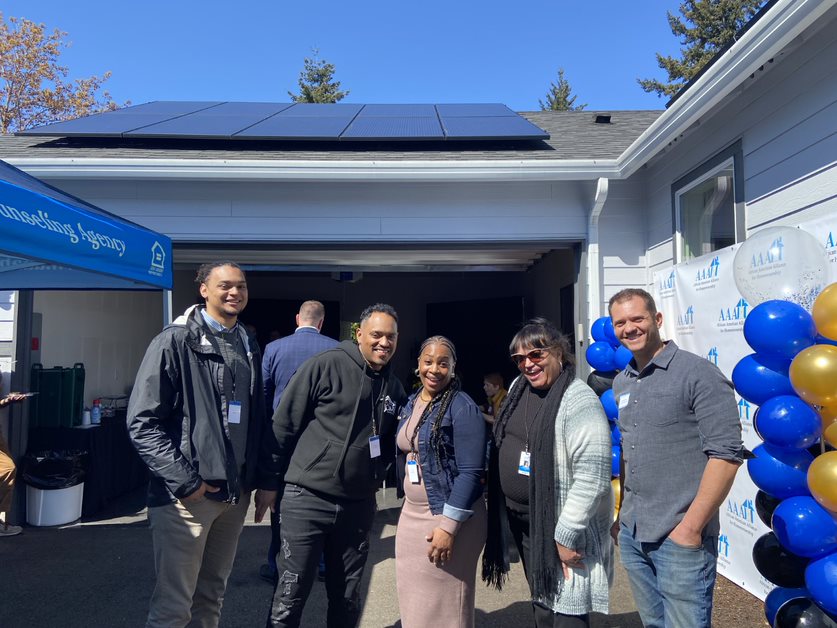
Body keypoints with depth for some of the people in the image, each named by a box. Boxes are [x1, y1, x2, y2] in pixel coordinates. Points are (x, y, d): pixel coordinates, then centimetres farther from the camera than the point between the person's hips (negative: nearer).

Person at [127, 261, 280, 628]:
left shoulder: (248, 347, 11)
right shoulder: (176, 341, -7)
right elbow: (142, 423, -12)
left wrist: (267, 479, 10)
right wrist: (184, 481, -16)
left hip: (235, 493, 6)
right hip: (186, 494, -5)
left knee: (212, 596, 16)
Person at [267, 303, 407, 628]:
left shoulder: (393, 387, 7)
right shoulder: (324, 366, -11)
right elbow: (283, 425, -8)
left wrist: (374, 474, 10)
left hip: (358, 504, 5)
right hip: (308, 499, -5)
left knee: (347, 598, 18)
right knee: (290, 597, 3)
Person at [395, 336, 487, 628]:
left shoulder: (463, 408, -15)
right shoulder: (411, 403, 7)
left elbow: (470, 472, -19)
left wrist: (448, 526, -21)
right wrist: (407, 504, 14)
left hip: (449, 515, -6)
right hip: (411, 513, 7)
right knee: (412, 599, 16)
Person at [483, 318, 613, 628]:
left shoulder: (579, 400, -20)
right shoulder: (518, 388, 5)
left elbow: (591, 477, -24)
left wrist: (566, 535, -22)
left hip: (558, 524, -7)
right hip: (520, 518, 7)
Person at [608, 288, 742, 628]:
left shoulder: (699, 374, -12)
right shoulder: (621, 383, 9)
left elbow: (725, 453, -16)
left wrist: (691, 527, -16)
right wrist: (622, 514, 14)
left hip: (680, 538, -6)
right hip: (631, 533, 7)